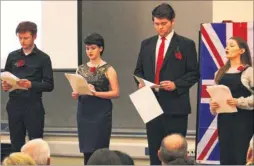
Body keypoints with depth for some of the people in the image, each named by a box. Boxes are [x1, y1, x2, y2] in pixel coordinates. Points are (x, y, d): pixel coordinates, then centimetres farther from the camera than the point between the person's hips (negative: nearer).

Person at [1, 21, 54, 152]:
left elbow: (49, 85, -5)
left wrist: (31, 85, -21)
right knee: (16, 145, 7)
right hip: (14, 105, 4)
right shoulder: (12, 56, 10)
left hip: (33, 106, -3)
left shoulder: (43, 58, -1)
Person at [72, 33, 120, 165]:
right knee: (87, 151, 3)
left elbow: (116, 93, -8)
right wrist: (75, 94, -8)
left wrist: (95, 93, -18)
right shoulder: (81, 69, 11)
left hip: (101, 113, -4)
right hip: (84, 112, 4)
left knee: (99, 150, -8)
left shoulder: (108, 69, -1)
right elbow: (75, 91, 15)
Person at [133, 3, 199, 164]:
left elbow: (194, 73, -2)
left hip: (175, 105, -4)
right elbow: (138, 71, 18)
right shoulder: (146, 44, 12)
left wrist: (176, 84, -17)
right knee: (154, 151, 8)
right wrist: (141, 82, -4)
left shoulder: (186, 44, -1)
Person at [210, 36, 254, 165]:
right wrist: (212, 105, -2)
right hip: (224, 118, 6)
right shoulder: (220, 72, 14)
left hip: (243, 119, -5)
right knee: (225, 155, 5)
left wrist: (239, 102, -21)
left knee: (240, 155, -8)